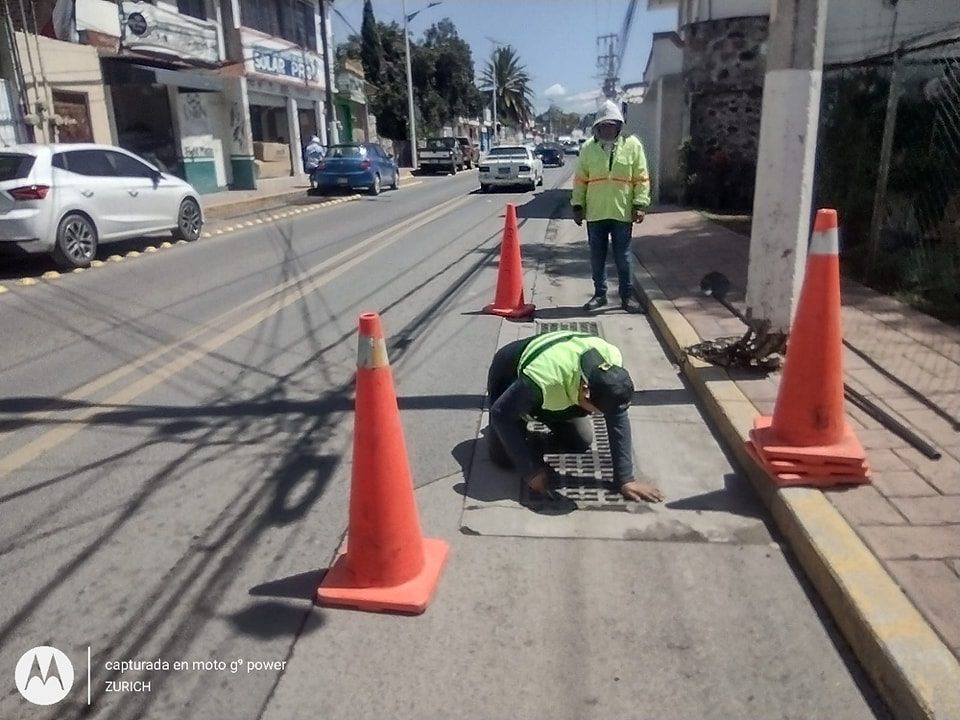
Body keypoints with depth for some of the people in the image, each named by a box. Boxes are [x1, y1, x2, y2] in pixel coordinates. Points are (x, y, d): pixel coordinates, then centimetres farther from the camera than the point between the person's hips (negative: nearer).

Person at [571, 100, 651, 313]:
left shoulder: (633, 145, -1)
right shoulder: (588, 148, 3)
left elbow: (641, 178, -1)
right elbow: (580, 180, 7)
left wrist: (640, 204, -8)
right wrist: (578, 206, 3)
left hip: (622, 212, -1)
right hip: (595, 213, 2)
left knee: (623, 257, 6)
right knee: (597, 257, 9)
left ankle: (627, 296, 16)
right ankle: (599, 294, 23)